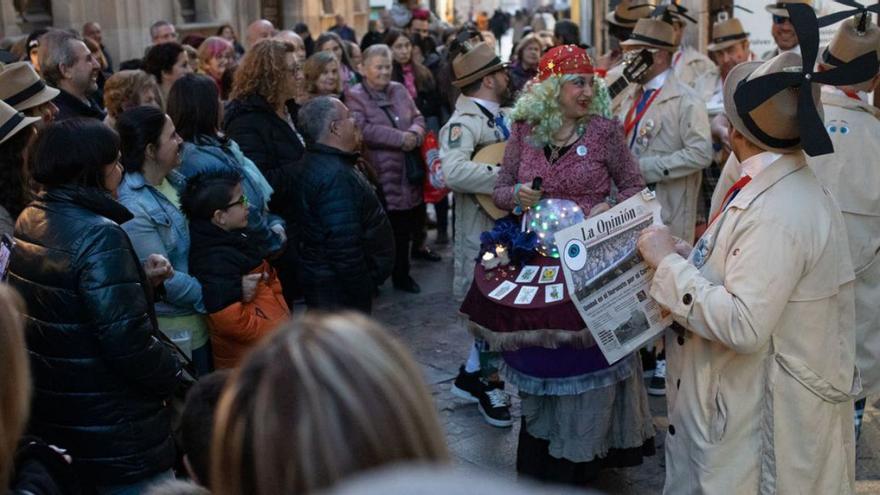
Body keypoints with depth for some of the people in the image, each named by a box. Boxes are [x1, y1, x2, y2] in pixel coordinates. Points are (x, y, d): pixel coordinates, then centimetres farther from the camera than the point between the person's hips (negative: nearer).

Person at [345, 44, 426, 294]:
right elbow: (363, 129, -20)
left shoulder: (399, 90, 13)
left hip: (406, 176, 6)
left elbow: (418, 118, 11)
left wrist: (414, 134, -13)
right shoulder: (355, 96, -7)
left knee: (404, 229, 15)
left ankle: (402, 275, 31)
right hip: (378, 178, -6)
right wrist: (400, 138, -20)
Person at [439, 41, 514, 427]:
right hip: (484, 232, -9)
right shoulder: (465, 122, -16)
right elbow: (453, 171, -34)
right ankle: (489, 386, 18)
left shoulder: (504, 116, 12)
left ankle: (471, 376, 32)